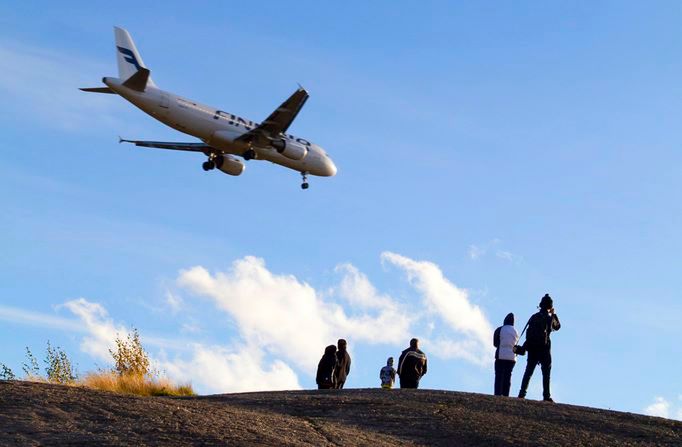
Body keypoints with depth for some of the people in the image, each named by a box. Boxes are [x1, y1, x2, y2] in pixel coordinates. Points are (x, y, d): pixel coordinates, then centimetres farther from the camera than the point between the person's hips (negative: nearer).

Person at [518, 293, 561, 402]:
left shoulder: (534, 317, 6)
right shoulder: (550, 318, -3)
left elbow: (528, 333, 5)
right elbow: (557, 327, 18)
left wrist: (527, 345, 10)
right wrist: (554, 314, 25)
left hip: (532, 348, 3)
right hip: (544, 348, -3)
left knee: (528, 371, 5)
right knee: (546, 372, 1)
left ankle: (522, 393, -3)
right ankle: (546, 395, -6)